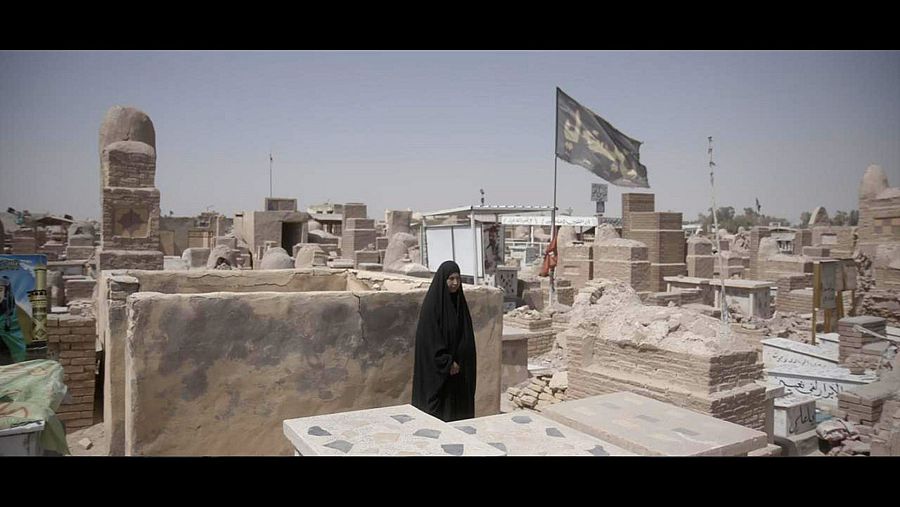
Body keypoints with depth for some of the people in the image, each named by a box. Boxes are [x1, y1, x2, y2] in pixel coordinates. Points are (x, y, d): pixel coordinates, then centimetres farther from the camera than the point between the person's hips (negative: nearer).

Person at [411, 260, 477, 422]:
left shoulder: (459, 301, 7)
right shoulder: (432, 304, -13)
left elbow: (467, 336, 12)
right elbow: (430, 338, -16)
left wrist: (461, 362, 4)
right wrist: (447, 363, -17)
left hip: (459, 367, 7)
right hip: (437, 369, -7)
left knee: (458, 405, 10)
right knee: (438, 405, 0)